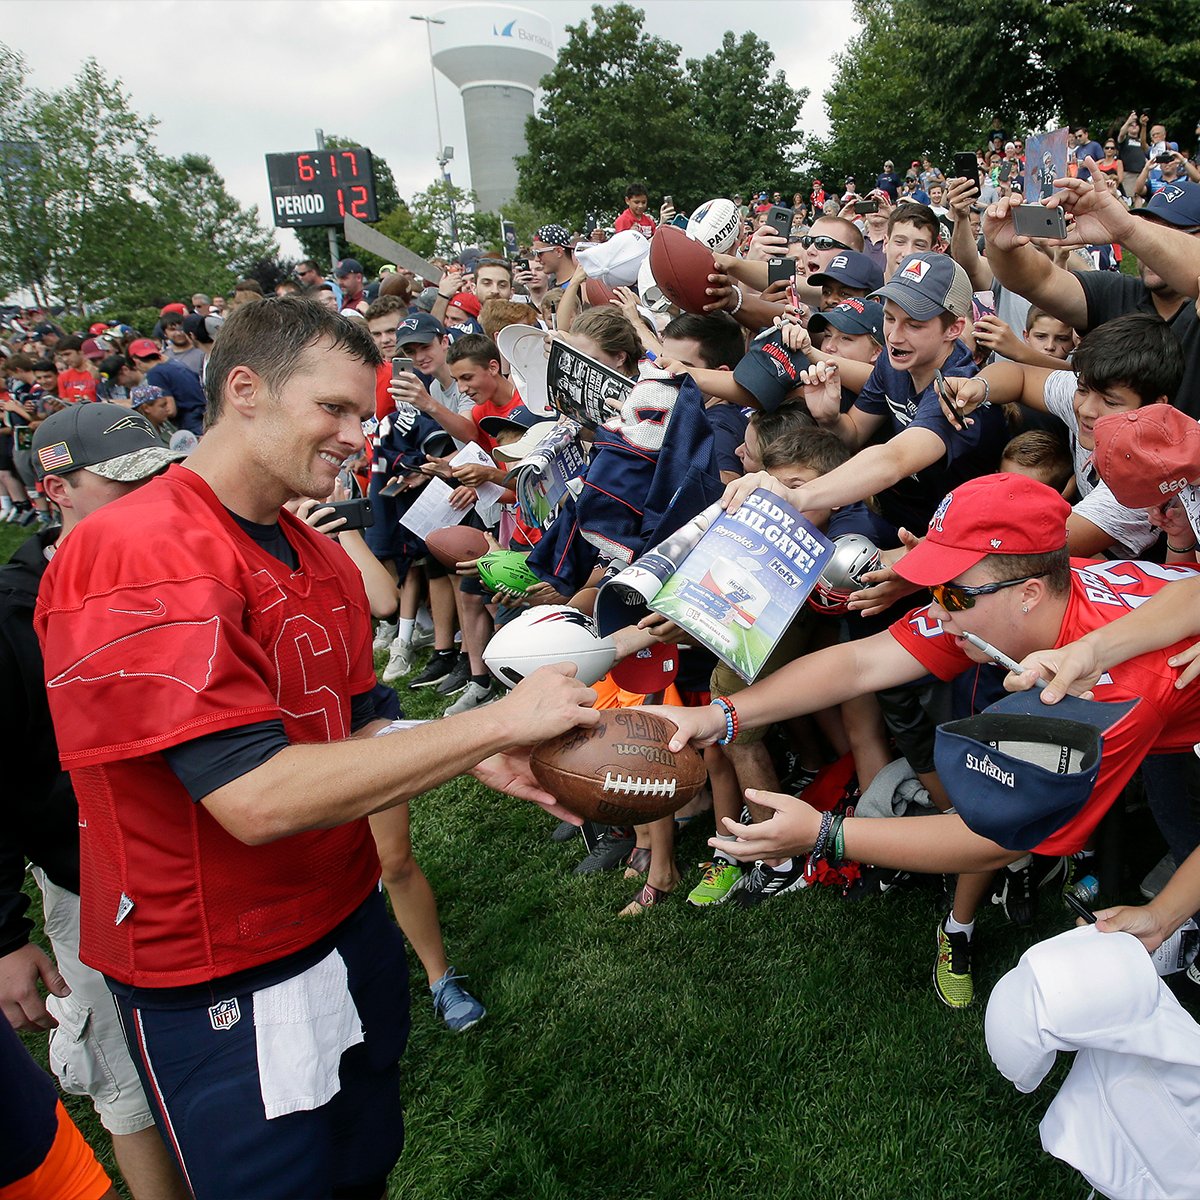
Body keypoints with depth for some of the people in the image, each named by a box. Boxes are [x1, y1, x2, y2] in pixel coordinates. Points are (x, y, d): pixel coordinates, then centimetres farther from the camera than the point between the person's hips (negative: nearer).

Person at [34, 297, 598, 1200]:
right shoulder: (136, 557, -24)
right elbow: (256, 796, -32)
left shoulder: (323, 561, 4)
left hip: (348, 919, 7)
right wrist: (497, 720, -28)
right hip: (220, 986, -7)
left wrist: (480, 759, -12)